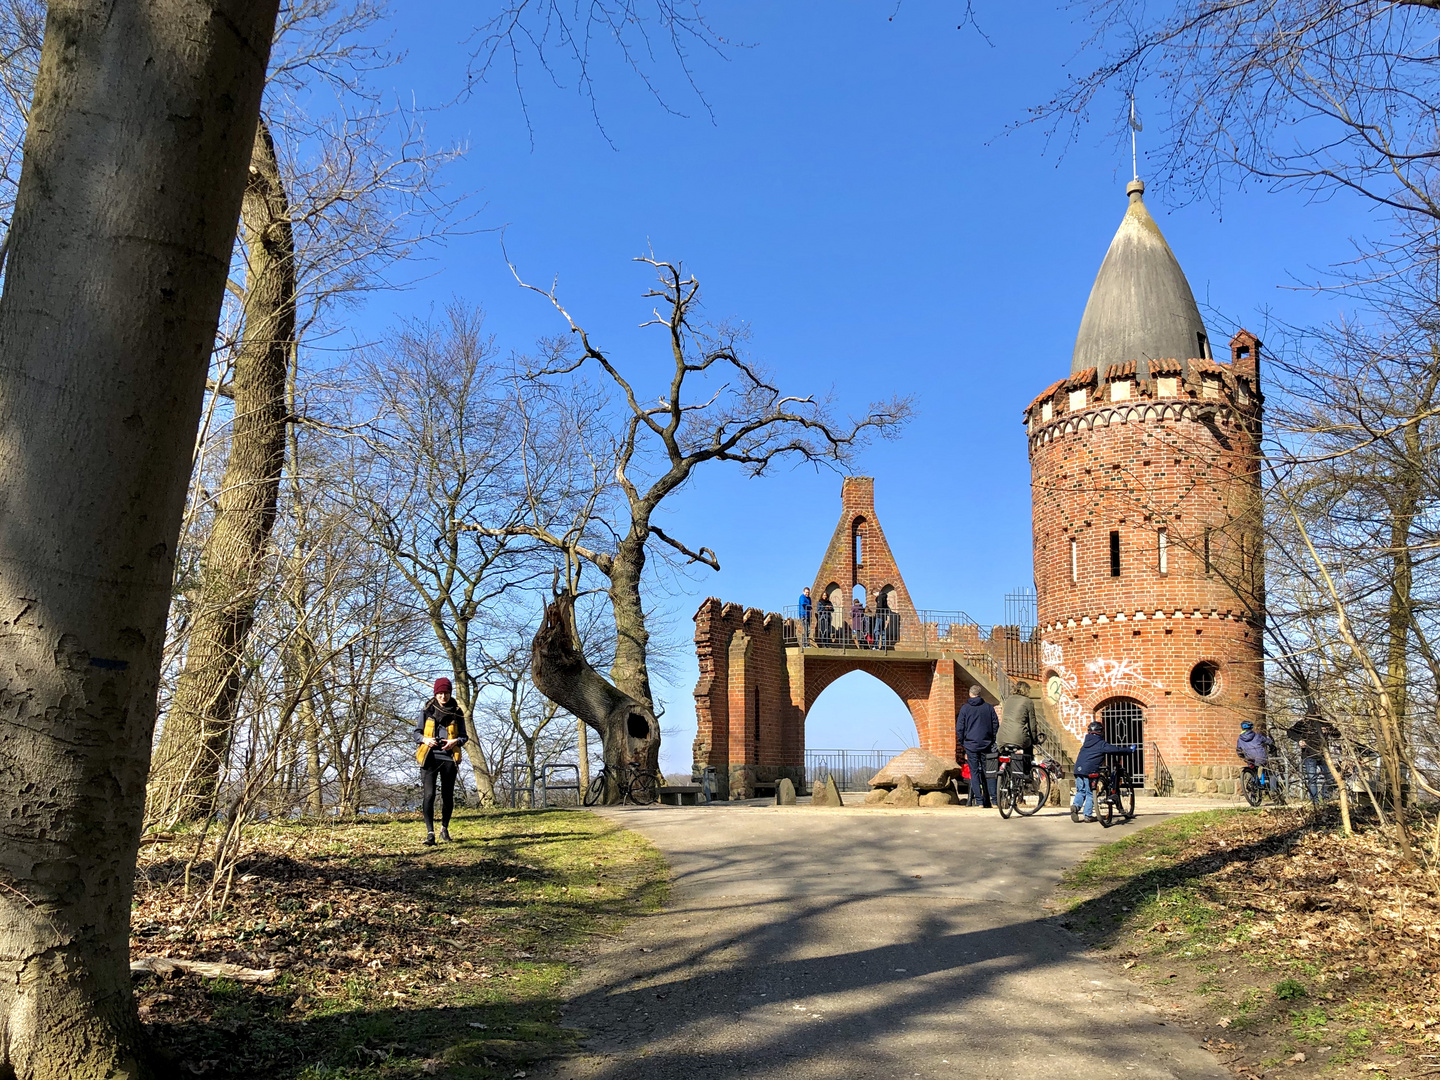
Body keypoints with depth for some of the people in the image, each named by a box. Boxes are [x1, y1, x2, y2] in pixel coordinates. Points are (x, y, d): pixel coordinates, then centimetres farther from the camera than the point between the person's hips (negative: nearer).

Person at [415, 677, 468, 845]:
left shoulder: (457, 713, 6)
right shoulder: (427, 711, 5)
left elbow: (464, 736, 9)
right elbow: (417, 732, 9)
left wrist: (456, 741, -13)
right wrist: (425, 739, -13)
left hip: (449, 758, 1)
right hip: (430, 758, -1)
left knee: (447, 796, 8)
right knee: (429, 794, -13)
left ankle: (445, 828, 28)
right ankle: (430, 832, -13)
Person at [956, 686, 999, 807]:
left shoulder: (965, 708, -1)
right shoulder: (989, 707, 4)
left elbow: (959, 728, -1)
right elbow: (996, 725, 6)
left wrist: (962, 742, 11)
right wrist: (993, 741, 15)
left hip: (971, 744, -2)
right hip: (987, 745, 2)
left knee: (974, 772, 1)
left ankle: (979, 801, -5)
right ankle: (993, 799, 0)